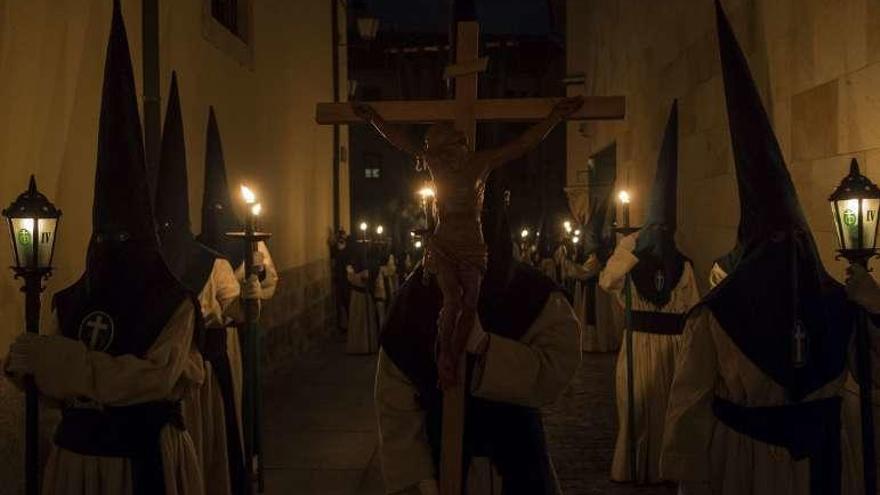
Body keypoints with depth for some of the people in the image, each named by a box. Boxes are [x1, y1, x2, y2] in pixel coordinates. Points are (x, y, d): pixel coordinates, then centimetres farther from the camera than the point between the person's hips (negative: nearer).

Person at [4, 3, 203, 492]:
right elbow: (56, 383, 7)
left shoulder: (173, 302, -12)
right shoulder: (77, 300, 3)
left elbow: (157, 378, -24)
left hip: (146, 455, -4)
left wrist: (58, 360, -23)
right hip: (79, 454, 5)